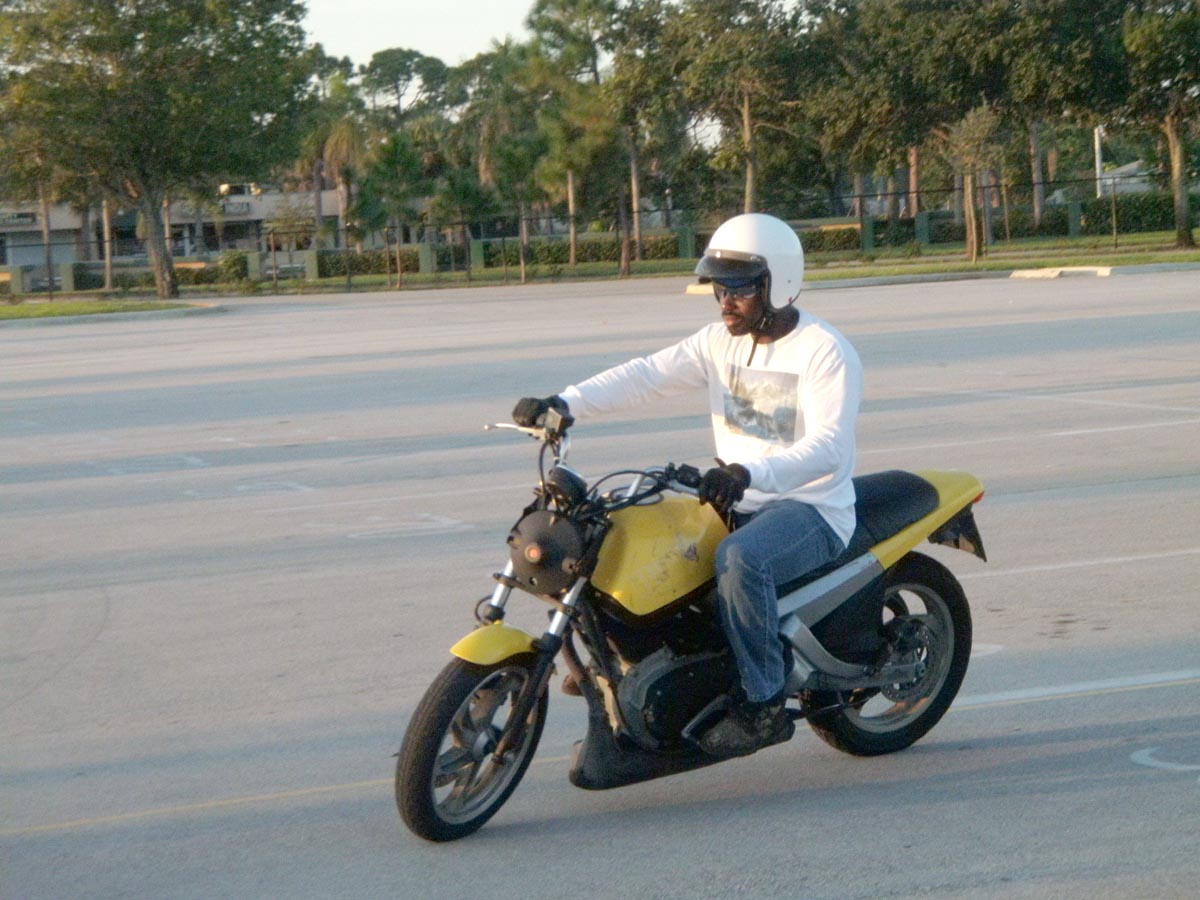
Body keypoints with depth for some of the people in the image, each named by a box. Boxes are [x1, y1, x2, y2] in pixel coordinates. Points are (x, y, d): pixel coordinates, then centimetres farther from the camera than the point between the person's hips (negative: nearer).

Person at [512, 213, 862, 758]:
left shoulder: (825, 351, -13)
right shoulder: (722, 340, 8)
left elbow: (828, 447, -27)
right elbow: (649, 374, -5)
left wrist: (748, 473, -44)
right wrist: (565, 403, -21)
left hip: (810, 508, -8)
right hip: (737, 500, 8)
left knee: (740, 558, -37)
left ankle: (763, 704, -26)